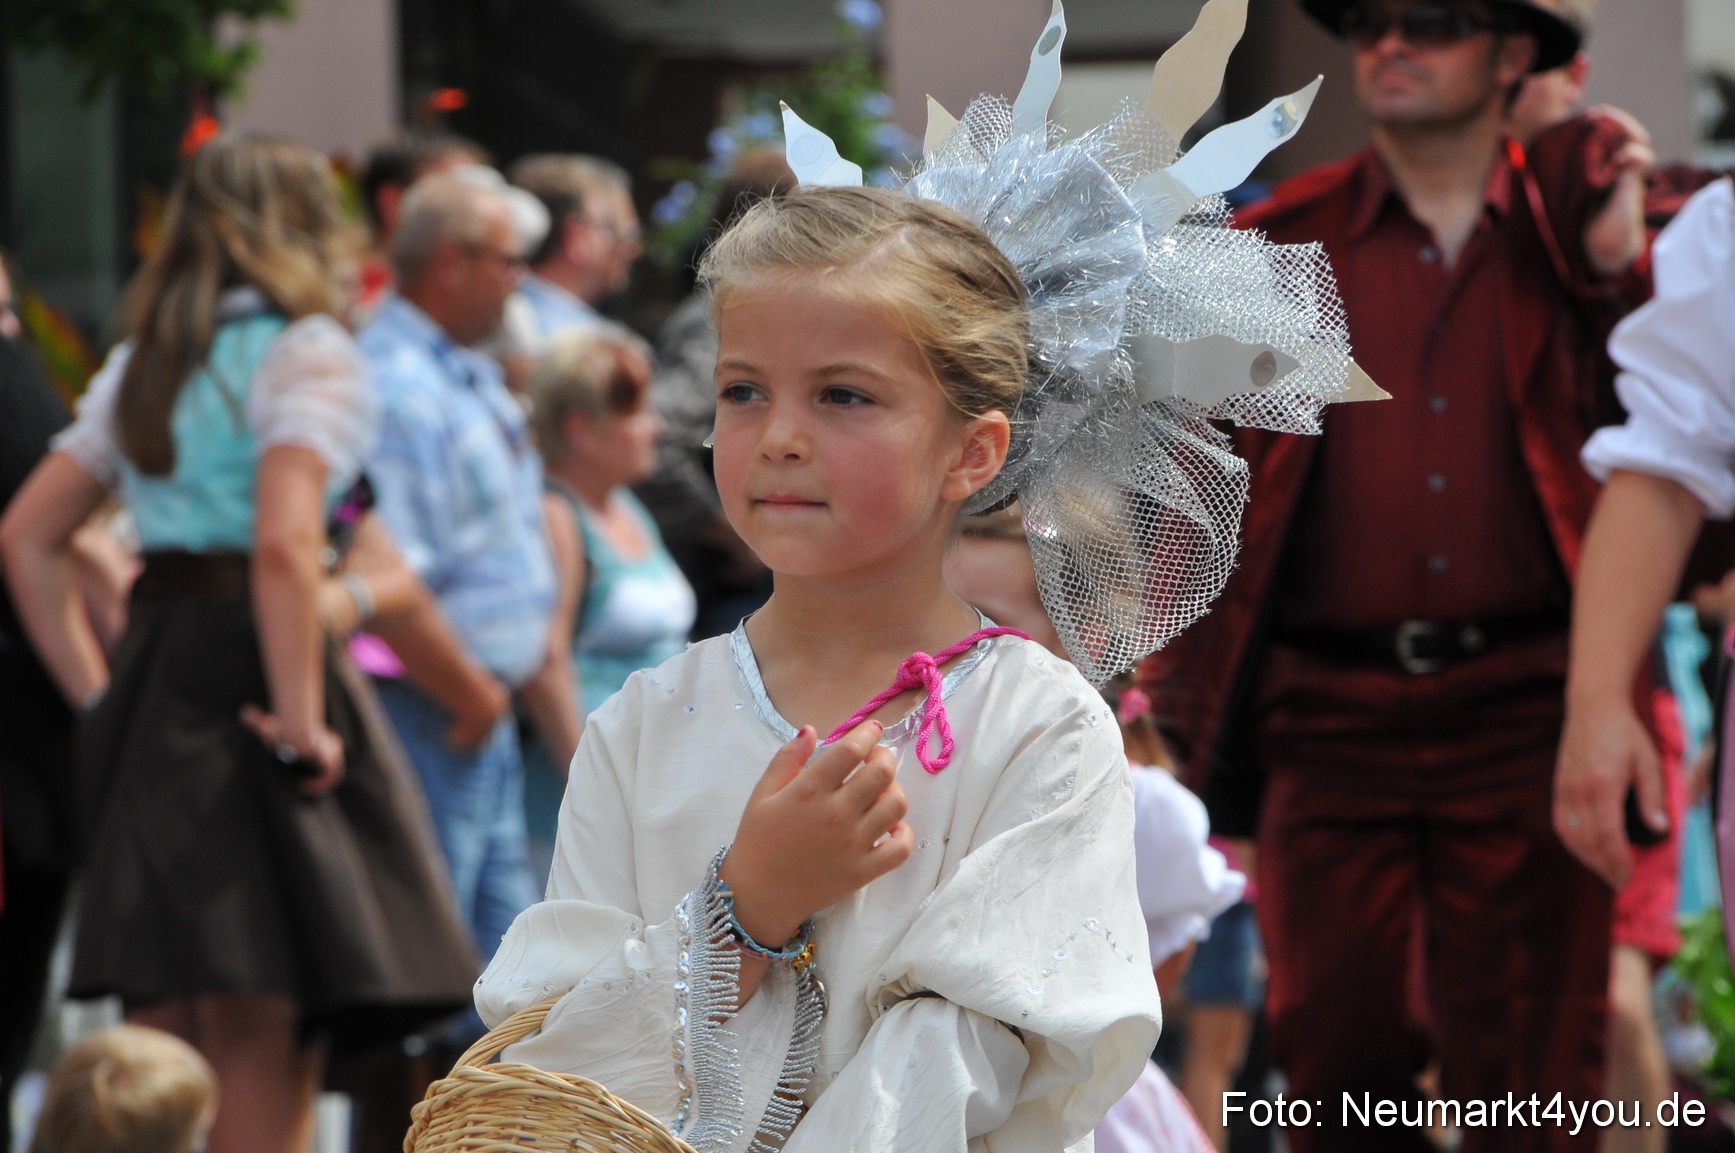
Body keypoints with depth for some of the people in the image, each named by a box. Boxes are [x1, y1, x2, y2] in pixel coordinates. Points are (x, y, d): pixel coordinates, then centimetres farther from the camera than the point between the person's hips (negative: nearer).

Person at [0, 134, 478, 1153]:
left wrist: (97, 690, 16)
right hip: (247, 677, -7)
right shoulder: (305, 352, -7)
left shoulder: (142, 367, 16)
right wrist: (302, 723, -17)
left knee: (160, 1058, 12)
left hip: (150, 676, 7)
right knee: (261, 1047, -5)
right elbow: (285, 544, -21)